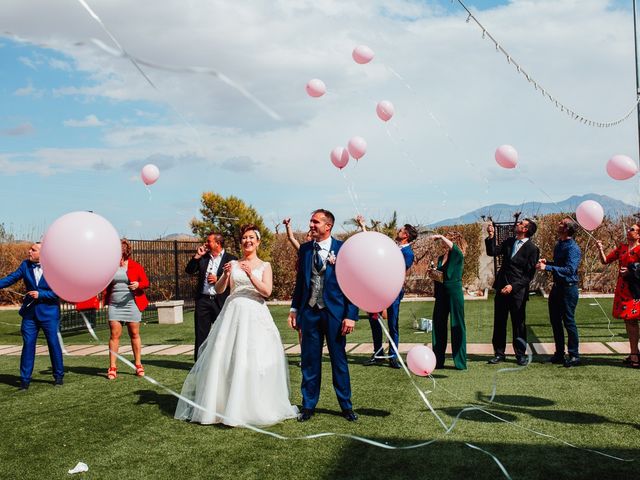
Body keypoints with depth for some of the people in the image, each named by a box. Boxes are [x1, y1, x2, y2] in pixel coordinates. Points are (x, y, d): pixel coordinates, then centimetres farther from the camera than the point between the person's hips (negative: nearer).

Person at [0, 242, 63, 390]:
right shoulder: (25, 265, 3)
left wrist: (40, 294, -18)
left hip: (49, 313, -3)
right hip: (30, 312, 3)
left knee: (54, 344, 4)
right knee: (28, 345, 2)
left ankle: (59, 376, 19)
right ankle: (25, 380, 9)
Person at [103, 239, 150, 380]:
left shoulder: (135, 266, 0)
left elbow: (146, 282, 1)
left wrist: (138, 285, -19)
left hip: (132, 304, -2)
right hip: (114, 305, 2)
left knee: (134, 334, 6)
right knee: (114, 335, -3)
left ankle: (138, 365, 16)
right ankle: (112, 367, 0)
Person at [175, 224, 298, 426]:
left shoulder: (264, 266, 7)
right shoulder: (233, 264, 12)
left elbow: (267, 291, -7)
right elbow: (219, 290, 4)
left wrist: (251, 275, -18)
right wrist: (225, 274, -14)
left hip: (255, 316, -2)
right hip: (233, 314, 2)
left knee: (254, 360, -5)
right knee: (226, 358, -1)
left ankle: (255, 407, 5)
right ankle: (225, 405, 7)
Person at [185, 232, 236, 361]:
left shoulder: (231, 259, -1)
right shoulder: (203, 258, 12)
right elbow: (189, 270, 6)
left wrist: (217, 279, -14)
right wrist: (197, 256, -2)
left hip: (220, 301, -4)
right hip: (203, 300, 4)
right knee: (201, 334, 7)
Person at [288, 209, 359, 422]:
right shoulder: (305, 249, 6)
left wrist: (351, 315, -11)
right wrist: (294, 308, 10)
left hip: (335, 312, -3)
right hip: (309, 311, 3)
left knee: (339, 359, 7)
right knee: (309, 360, 9)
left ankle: (346, 405, 21)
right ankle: (308, 405, 22)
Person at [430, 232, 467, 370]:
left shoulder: (458, 256, -5)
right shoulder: (441, 258, 14)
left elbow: (453, 247, -27)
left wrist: (441, 237, -20)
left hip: (454, 292, -6)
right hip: (441, 292, 7)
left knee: (457, 326, -2)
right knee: (438, 325, 6)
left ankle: (460, 362, 3)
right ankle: (438, 360, 12)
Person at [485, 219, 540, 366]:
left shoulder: (532, 249, -7)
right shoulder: (509, 242, 11)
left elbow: (529, 275, -10)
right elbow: (492, 252, 5)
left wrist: (513, 286, -17)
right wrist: (491, 236, -7)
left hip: (518, 290, -5)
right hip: (502, 288, 5)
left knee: (518, 323, 3)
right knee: (499, 322, 8)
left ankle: (520, 354, 15)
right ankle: (499, 353, 17)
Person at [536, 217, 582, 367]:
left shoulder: (573, 248, -17)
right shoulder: (558, 245, 11)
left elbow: (569, 269, -26)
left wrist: (547, 268, -29)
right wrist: (547, 262, 4)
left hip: (568, 288, -9)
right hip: (557, 287, 9)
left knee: (569, 321, -3)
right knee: (555, 321, 13)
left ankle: (574, 356, 6)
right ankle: (559, 353, 23)